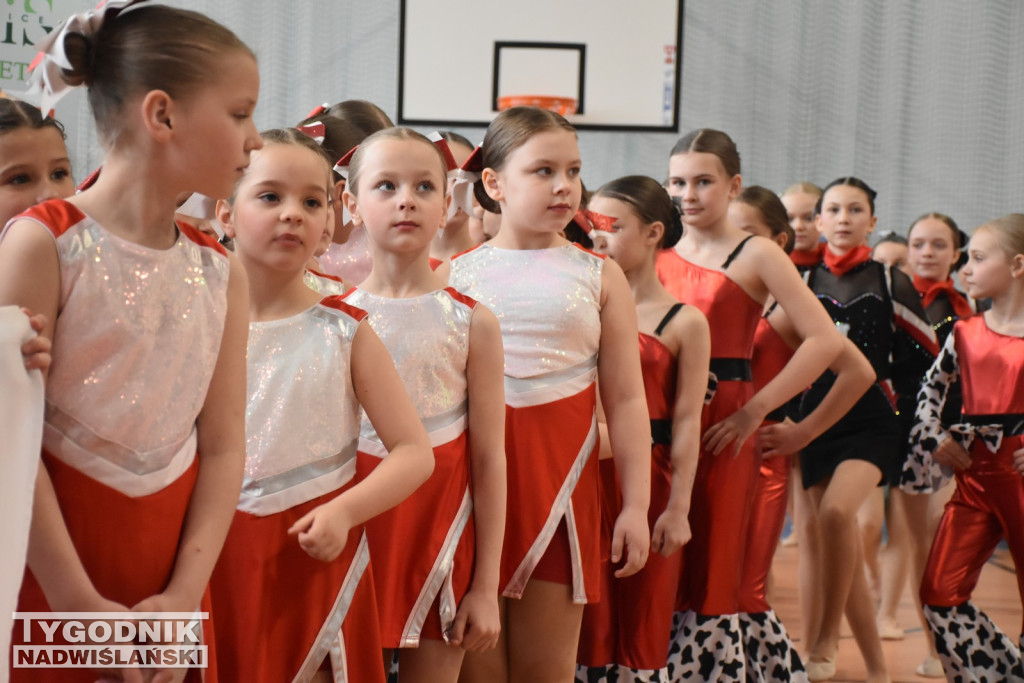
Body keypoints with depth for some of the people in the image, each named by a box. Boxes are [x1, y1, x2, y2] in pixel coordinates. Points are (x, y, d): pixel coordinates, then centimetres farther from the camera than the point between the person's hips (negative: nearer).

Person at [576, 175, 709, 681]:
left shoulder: (683, 322, -2)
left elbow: (686, 422, -5)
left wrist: (678, 507, -9)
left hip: (648, 478, -2)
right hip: (585, 473, 3)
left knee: (643, 621, 7)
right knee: (589, 620, 8)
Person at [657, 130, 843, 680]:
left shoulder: (755, 256, -1)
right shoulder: (661, 253, 12)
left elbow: (824, 339, -10)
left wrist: (755, 410, -12)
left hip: (722, 426, -4)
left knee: (708, 573, -2)